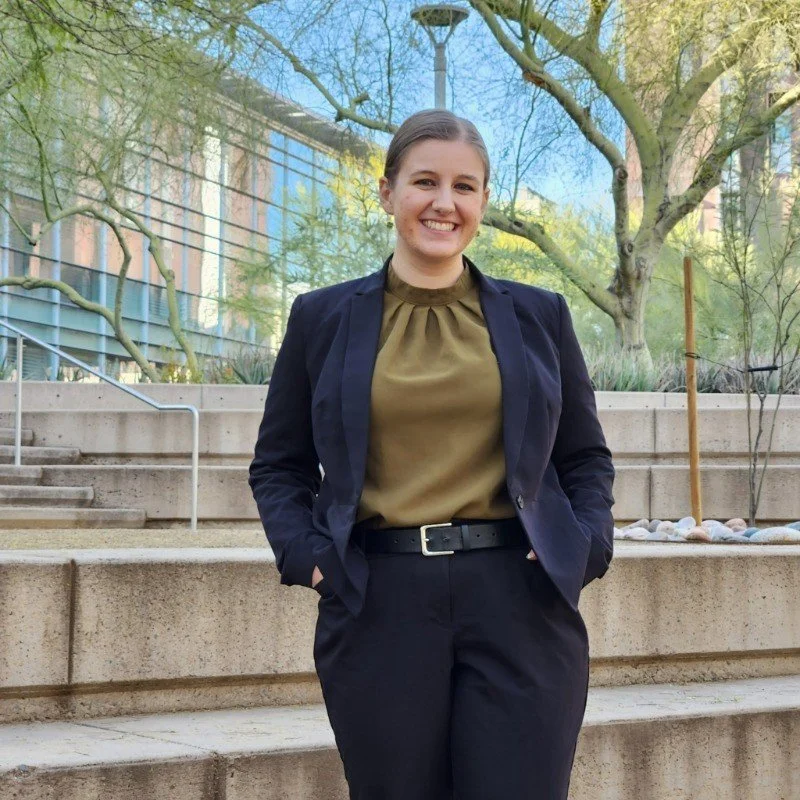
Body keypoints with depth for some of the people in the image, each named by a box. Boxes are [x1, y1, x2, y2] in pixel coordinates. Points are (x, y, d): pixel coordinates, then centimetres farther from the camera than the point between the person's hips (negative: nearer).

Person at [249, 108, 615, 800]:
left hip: (519, 603, 0)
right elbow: (279, 466, 13)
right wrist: (305, 553, -4)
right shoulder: (322, 319, 8)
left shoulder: (539, 316, 10)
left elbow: (586, 457, 15)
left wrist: (585, 545, -2)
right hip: (379, 607, 0)